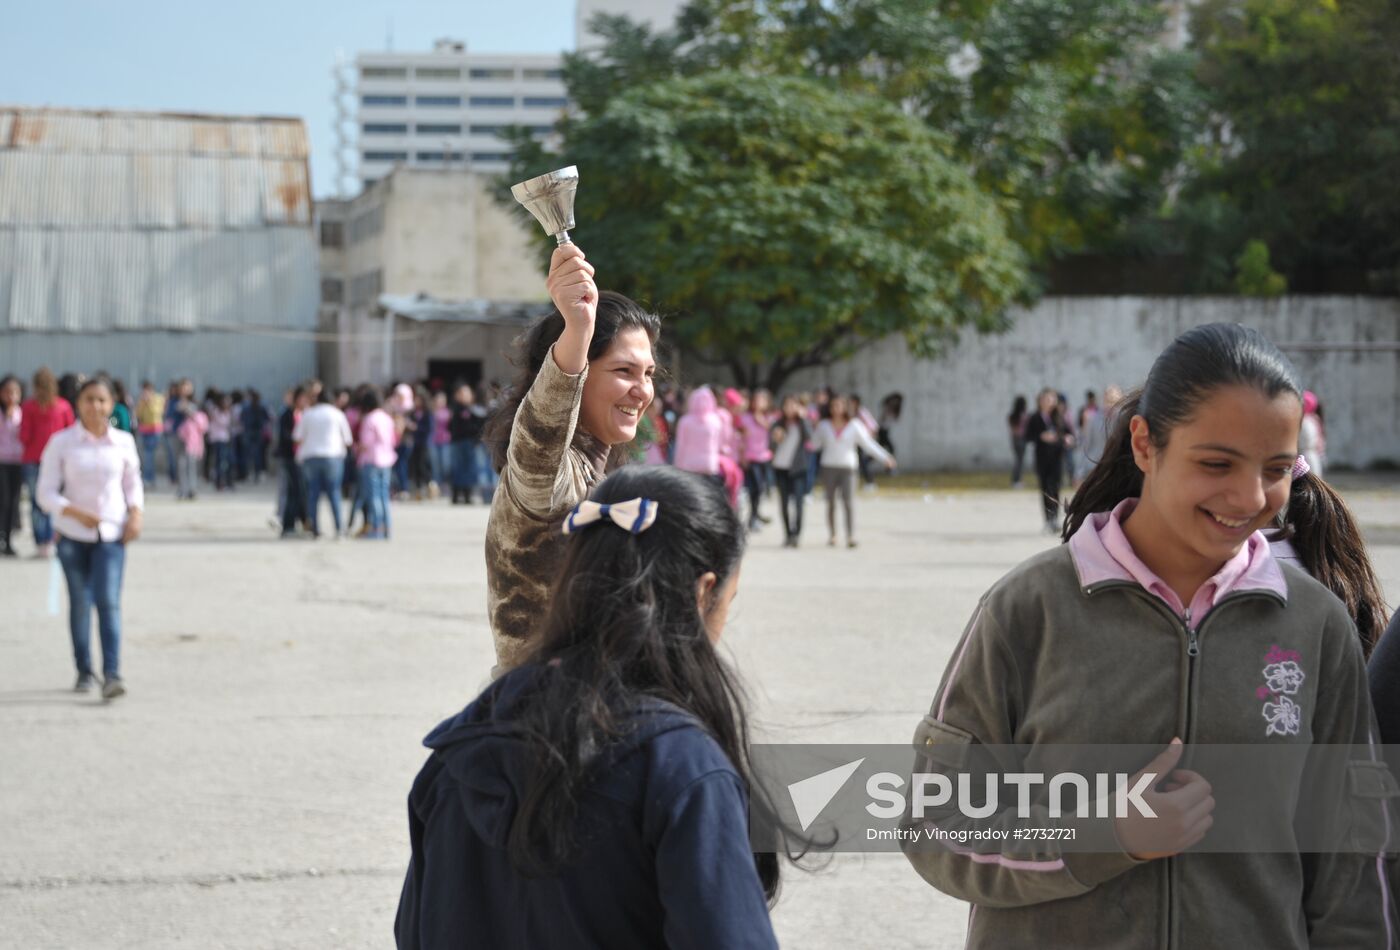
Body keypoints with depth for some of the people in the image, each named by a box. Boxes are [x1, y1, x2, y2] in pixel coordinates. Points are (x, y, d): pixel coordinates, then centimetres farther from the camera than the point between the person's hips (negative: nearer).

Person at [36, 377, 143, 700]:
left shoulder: (124, 442, 1)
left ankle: (112, 675, -16)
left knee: (109, 602, -12)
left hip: (111, 534, 0)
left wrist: (136, 514, -3)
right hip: (72, 533, 0)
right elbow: (46, 493, -5)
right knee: (79, 603, 8)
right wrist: (76, 513, -20)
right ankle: (84, 671, 21)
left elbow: (133, 484, 14)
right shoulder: (61, 443, -4)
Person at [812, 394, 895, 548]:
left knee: (848, 503, -12)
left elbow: (868, 444, 3)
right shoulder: (824, 426, 5)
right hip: (828, 467, 2)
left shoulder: (854, 426, 2)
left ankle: (850, 537, -17)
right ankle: (831, 536, 12)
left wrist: (885, 457, -2)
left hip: (847, 468, -2)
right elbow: (814, 444, 9)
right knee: (830, 503, 4)